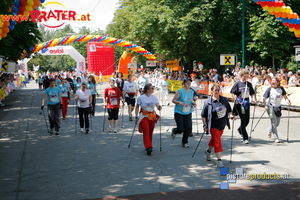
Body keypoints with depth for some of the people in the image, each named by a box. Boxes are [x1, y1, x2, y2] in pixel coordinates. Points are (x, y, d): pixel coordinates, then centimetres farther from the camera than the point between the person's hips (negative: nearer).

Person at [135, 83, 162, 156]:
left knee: (150, 132, 8)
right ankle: (148, 147, -23)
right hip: (144, 116, -4)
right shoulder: (141, 98, -9)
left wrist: (159, 107, -29)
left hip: (152, 116, 4)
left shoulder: (154, 97, -1)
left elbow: (158, 106, -5)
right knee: (146, 132, -15)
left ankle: (149, 146, 24)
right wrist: (136, 117, 2)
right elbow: (137, 107, 2)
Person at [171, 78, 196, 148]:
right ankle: (174, 131, 29)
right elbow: (173, 100, -7)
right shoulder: (180, 91, -9)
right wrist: (179, 102, -26)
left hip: (188, 113, 5)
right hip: (179, 113, -5)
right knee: (181, 129, -9)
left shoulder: (192, 92, 8)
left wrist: (194, 103, -1)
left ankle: (184, 142, 15)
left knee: (188, 128, -7)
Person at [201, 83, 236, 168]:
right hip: (213, 125, -5)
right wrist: (205, 125, -11)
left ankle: (208, 151, 47)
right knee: (217, 141, -13)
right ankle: (219, 160, -10)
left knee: (215, 139, 19)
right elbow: (203, 115, -6)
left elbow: (228, 110, 11)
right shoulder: (208, 102, -11)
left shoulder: (224, 100, 2)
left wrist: (231, 116, -8)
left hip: (222, 125, 5)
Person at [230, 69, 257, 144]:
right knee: (243, 120, -9)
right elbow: (233, 93, -3)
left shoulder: (249, 84, 11)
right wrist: (235, 99, -17)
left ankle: (240, 130, 39)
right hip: (239, 103, -5)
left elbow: (252, 93, 15)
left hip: (247, 103, 5)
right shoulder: (237, 83, -2)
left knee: (247, 120, 7)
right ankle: (245, 138, -4)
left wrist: (255, 99, -1)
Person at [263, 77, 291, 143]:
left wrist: (287, 100, -14)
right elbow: (264, 98, -5)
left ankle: (270, 129, 42)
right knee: (274, 122, -11)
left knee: (277, 123, 11)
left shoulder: (281, 89, 3)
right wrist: (265, 105, -20)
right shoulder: (269, 89, -5)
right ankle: (276, 138, -5)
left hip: (278, 107, 4)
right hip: (271, 107, -4)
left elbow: (285, 96, 7)